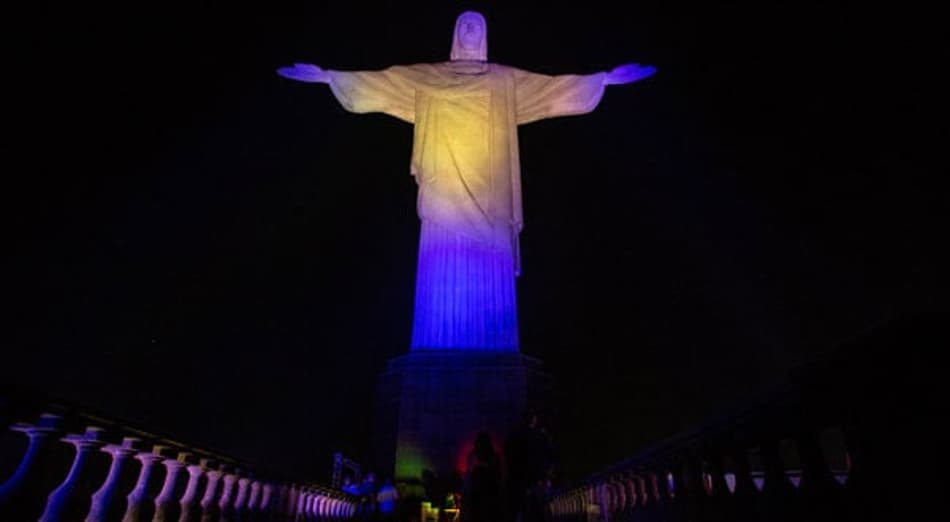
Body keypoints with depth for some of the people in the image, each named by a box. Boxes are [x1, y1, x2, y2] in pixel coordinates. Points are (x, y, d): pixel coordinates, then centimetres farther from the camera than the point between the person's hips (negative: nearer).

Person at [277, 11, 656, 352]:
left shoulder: (507, 81, 15)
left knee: (488, 275, -1)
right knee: (444, 273, -2)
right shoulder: (422, 78, 15)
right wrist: (327, 76, 5)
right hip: (445, 194, 0)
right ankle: (443, 359, 7)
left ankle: (489, 353, 9)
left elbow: (558, 86, 10)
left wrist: (605, 78, 3)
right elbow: (377, 82, 11)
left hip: (488, 196, 1)